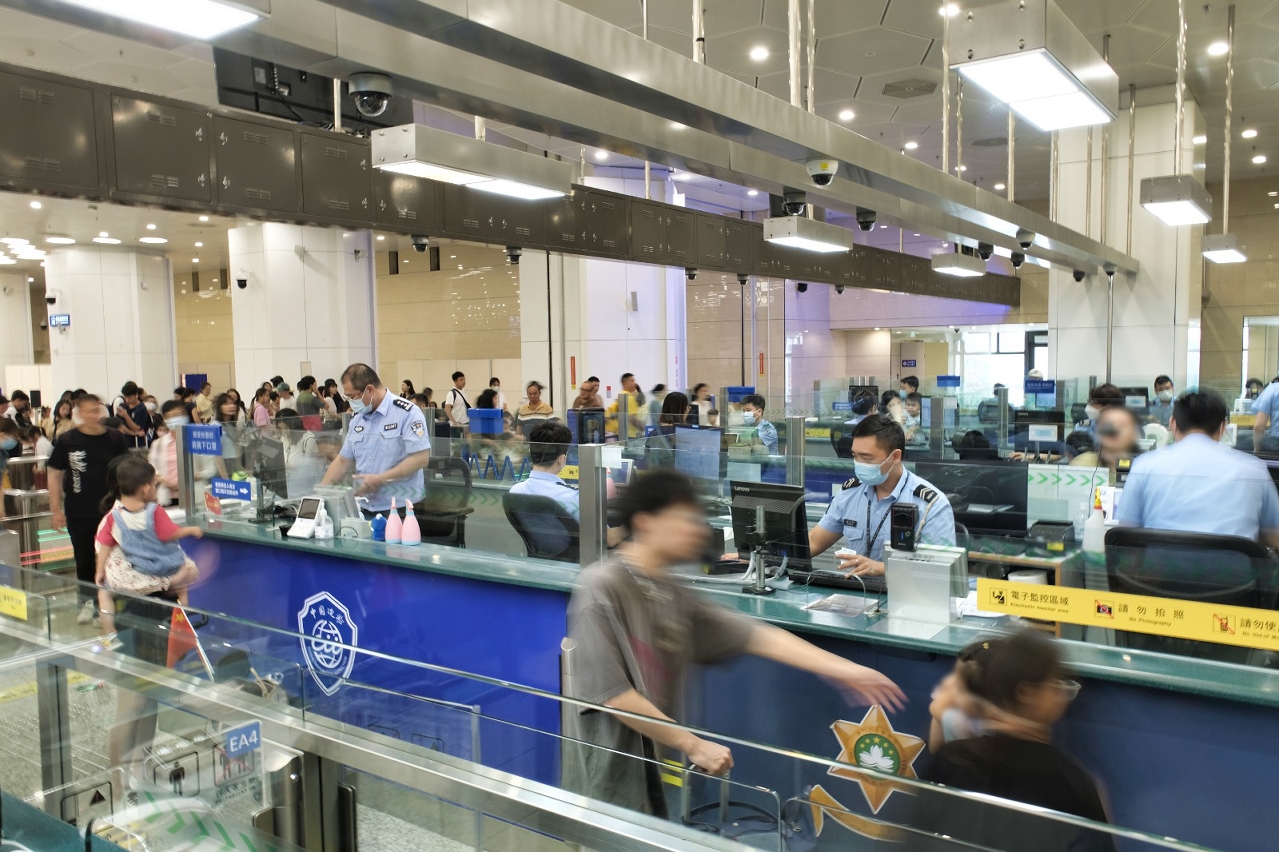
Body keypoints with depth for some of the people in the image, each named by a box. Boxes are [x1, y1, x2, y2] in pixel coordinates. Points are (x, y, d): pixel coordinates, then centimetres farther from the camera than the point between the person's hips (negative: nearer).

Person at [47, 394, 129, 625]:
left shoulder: (114, 439, -4)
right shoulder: (67, 441, -6)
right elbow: (55, 474, 1)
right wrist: (56, 509, -1)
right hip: (78, 513, 0)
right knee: (84, 559, 13)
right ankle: (87, 601, 29)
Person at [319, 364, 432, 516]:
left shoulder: (407, 413, -12)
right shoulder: (356, 417, 10)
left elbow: (421, 458, -17)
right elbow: (343, 460, 15)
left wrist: (380, 479, -20)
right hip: (365, 509, 6)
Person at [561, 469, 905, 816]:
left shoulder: (675, 595, 7)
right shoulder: (601, 588, -16)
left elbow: (754, 635, 3)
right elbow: (611, 693, -21)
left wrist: (844, 669, -3)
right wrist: (694, 746, -17)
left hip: (655, 772, 7)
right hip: (607, 779, -7)